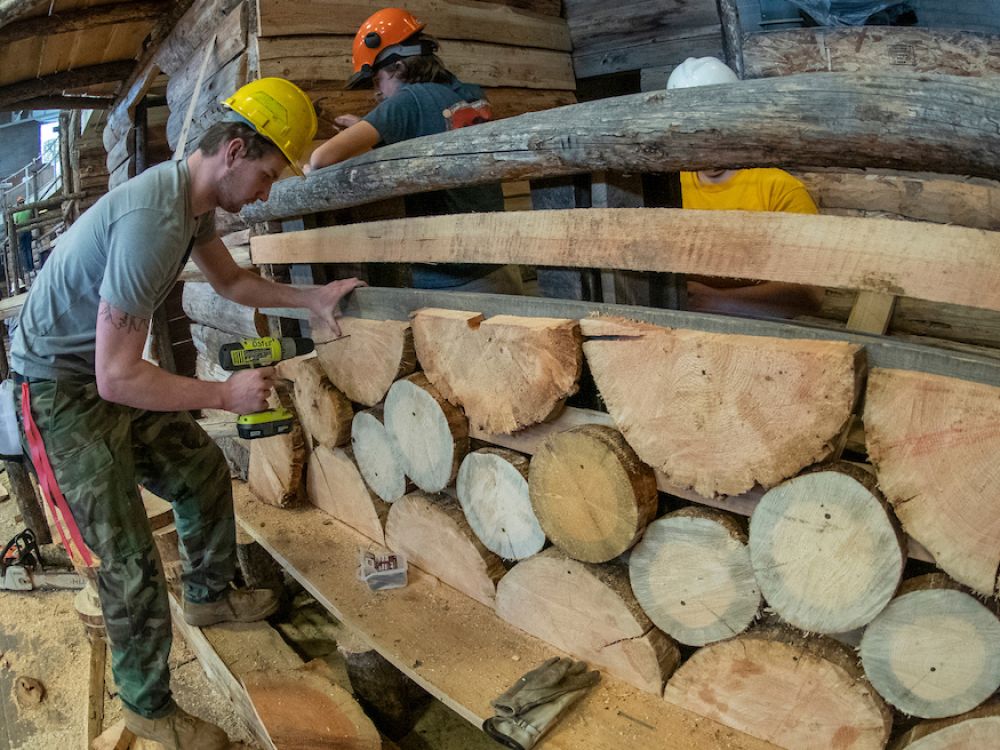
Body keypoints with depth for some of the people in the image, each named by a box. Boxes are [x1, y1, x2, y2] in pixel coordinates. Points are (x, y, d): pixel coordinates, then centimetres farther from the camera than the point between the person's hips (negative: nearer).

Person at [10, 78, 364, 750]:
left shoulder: (197, 197, -3)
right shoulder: (153, 219, -34)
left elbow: (230, 280, 16)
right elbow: (117, 378, -31)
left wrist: (311, 299, 4)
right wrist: (226, 394, -23)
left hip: (114, 373, 9)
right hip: (66, 391, -9)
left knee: (204, 471, 18)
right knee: (131, 560, -5)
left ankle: (208, 594, 41)